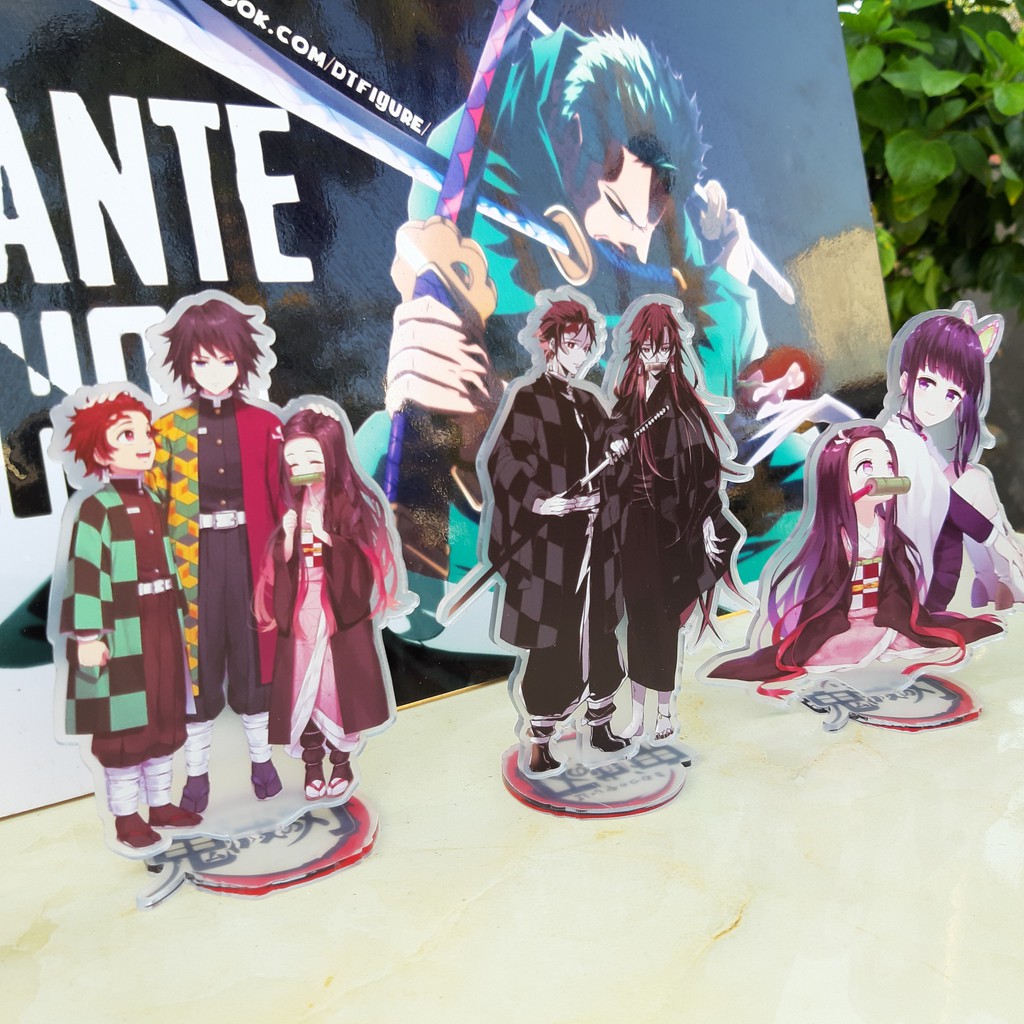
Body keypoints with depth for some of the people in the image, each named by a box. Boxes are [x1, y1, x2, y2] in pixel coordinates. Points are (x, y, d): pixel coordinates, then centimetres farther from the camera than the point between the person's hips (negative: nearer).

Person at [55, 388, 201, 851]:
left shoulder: (154, 503, 9)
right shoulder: (96, 509, -13)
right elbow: (83, 573, -18)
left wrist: (180, 615, 18)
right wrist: (87, 635, -23)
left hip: (163, 628, 7)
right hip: (121, 633, -7)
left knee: (165, 717, 14)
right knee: (123, 724, 2)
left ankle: (161, 803, 29)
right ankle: (126, 816, 17)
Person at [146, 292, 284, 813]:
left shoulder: (264, 425, 1)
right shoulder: (169, 429, 1)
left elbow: (281, 499, 0)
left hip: (248, 553, 0)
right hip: (194, 558, 0)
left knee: (253, 654, 10)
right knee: (197, 659, 7)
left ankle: (260, 757, 28)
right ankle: (197, 769, 22)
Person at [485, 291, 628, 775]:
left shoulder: (590, 402, 13)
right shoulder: (527, 398, -6)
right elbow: (503, 463, -15)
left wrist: (598, 500, 0)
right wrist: (540, 501, -26)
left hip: (592, 541, 6)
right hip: (549, 543, -6)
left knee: (596, 632, 13)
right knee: (551, 641, -3)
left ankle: (599, 725, 28)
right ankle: (536, 743, 10)